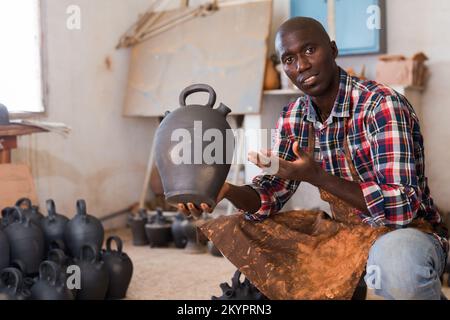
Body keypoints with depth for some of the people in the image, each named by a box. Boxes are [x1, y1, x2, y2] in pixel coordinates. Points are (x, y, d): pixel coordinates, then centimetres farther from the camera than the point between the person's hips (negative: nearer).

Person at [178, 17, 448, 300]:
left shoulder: (381, 104, -22)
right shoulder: (293, 118, -1)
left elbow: (402, 206, -28)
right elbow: (270, 196, 1)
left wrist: (316, 176, -36)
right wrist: (226, 190, -20)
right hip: (346, 233, 7)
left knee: (394, 258, -40)